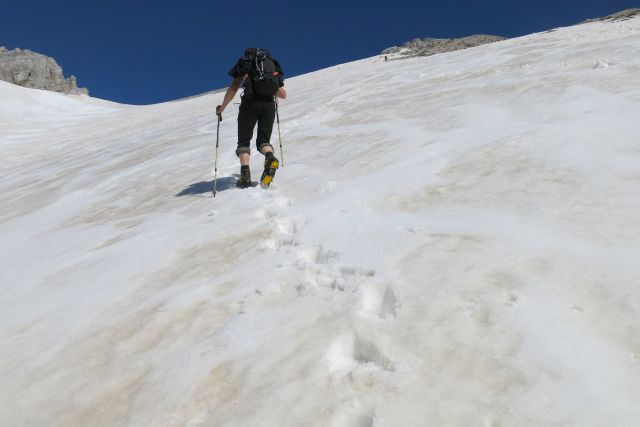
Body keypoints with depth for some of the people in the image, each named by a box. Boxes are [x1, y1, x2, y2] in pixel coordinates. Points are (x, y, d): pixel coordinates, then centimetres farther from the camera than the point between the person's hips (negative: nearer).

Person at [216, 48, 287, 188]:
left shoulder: (244, 63, 14)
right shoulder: (272, 64, 23)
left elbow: (233, 88, 0)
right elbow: (283, 95, 22)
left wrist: (221, 108, 11)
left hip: (250, 103, -2)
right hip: (269, 104, 2)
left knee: (244, 141, 7)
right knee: (263, 140, 13)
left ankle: (245, 173, -16)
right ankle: (270, 157, -22)